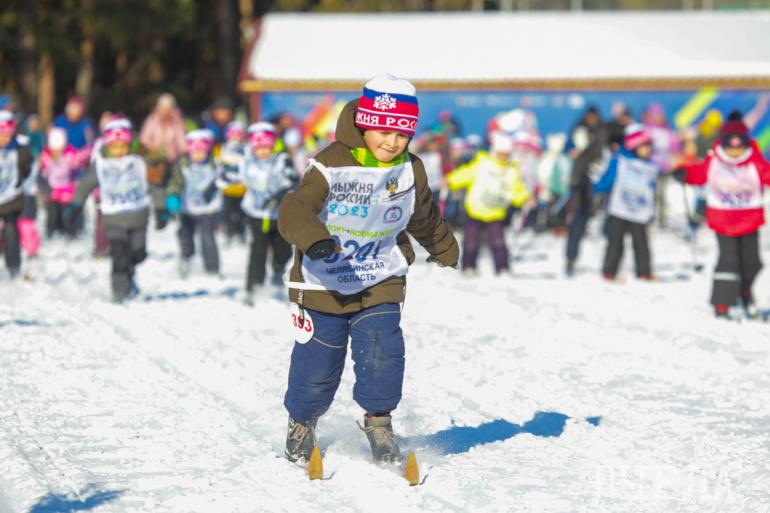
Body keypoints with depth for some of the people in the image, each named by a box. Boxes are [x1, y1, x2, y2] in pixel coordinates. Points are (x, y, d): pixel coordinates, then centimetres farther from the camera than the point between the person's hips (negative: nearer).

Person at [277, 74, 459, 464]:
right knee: (318, 360, 5)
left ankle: (379, 420, 10)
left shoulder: (410, 172, -1)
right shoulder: (330, 167, -19)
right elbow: (296, 209, -34)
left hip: (381, 281, 3)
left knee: (382, 353, -14)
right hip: (324, 282, -3)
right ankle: (302, 421, 34)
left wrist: (445, 251, 36)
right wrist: (314, 239, -54)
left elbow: (424, 218, 20)